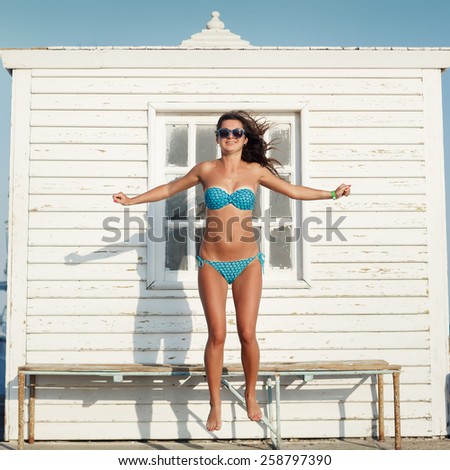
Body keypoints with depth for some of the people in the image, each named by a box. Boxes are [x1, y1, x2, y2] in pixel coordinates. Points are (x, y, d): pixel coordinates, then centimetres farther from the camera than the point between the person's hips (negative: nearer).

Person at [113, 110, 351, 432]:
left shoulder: (255, 171, 3)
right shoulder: (206, 170, 3)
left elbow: (294, 191, 11)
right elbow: (169, 189, 15)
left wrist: (331, 194, 5)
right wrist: (133, 200, 14)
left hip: (247, 263, 0)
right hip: (212, 263, 0)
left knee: (247, 334, -2)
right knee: (217, 334, -3)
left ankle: (251, 396, 21)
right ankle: (215, 405, 12)